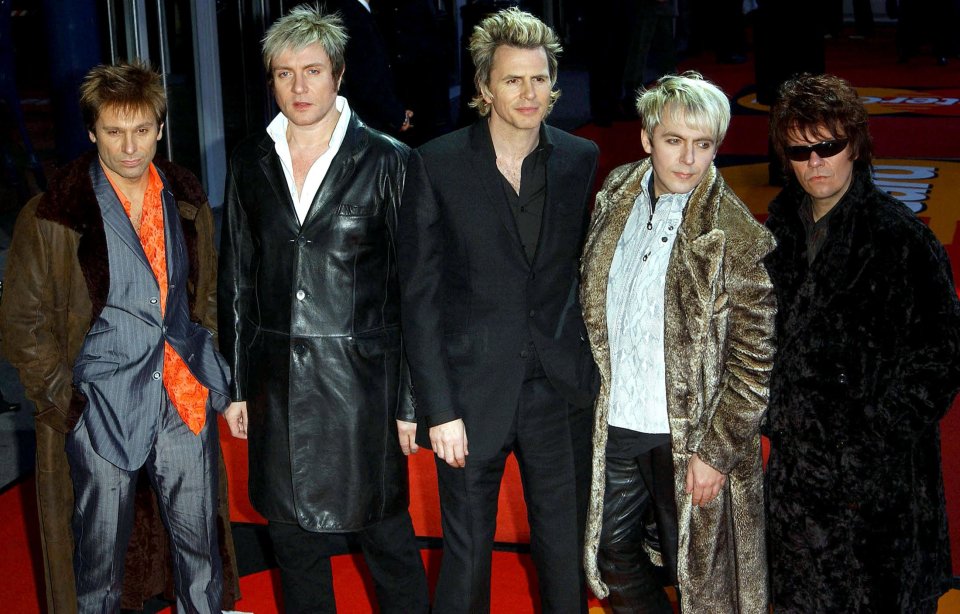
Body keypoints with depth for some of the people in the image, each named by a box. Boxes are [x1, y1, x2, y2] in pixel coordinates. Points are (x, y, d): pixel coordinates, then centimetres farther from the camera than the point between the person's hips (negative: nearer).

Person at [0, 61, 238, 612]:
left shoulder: (188, 201, 5)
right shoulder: (51, 218, -8)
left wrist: (205, 359, 11)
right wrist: (65, 401, -7)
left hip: (188, 401, 4)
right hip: (101, 411, -3)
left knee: (201, 549, 13)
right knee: (101, 564, 9)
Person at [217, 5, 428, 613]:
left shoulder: (387, 161, -6)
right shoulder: (251, 162, 5)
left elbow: (412, 289, -6)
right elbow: (238, 280, 10)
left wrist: (411, 401, -7)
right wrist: (237, 385, 8)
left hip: (360, 378, -3)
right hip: (279, 381, 4)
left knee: (387, 536, 7)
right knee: (295, 540, 16)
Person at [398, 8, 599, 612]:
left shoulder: (581, 160, 2)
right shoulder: (436, 165, -7)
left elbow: (588, 268, 9)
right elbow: (420, 296, -6)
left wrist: (592, 370, 1)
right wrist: (439, 407, -9)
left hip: (563, 392, 2)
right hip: (473, 393, -2)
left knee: (567, 554, 14)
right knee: (467, 553, 10)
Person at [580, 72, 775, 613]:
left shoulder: (738, 238, -18)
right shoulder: (617, 197, 0)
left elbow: (755, 362, -15)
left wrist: (715, 451, -15)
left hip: (689, 439, -5)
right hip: (615, 425, 5)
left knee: (694, 570, 11)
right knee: (613, 548, 19)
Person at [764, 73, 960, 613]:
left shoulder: (900, 236, -13)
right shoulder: (781, 228, 5)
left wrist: (886, 431, -14)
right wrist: (775, 420, 9)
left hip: (877, 470, -6)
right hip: (796, 460, 6)